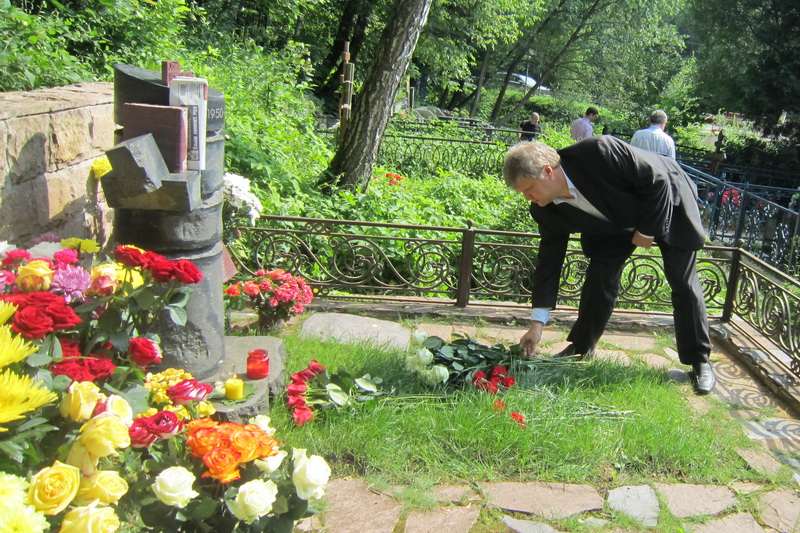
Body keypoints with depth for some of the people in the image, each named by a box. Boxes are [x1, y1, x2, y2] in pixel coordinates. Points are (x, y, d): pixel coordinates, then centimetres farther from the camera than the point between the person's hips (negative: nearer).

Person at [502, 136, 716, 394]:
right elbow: (549, 260, -15)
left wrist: (647, 231, -21)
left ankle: (700, 360, 13)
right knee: (599, 278, -7)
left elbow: (657, 179, -29)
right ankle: (581, 347, 13)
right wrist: (537, 323, -17)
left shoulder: (597, 152, -39)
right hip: (616, 224, 4)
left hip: (667, 203, -4)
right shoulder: (547, 211, -20)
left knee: (684, 284, -2)